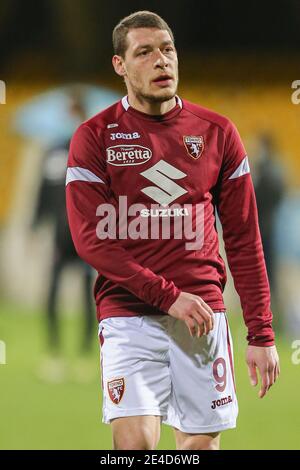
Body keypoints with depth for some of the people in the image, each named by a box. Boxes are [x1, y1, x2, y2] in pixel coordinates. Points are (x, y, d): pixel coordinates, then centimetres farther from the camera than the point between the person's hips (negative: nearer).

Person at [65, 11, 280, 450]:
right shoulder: (95, 137, 0)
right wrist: (169, 296, -14)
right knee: (136, 441, -15)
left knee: (201, 442, 2)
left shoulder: (216, 132, 7)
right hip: (129, 313, -2)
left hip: (204, 313, 2)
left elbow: (244, 240, 8)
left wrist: (261, 334, 3)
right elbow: (90, 238, -6)